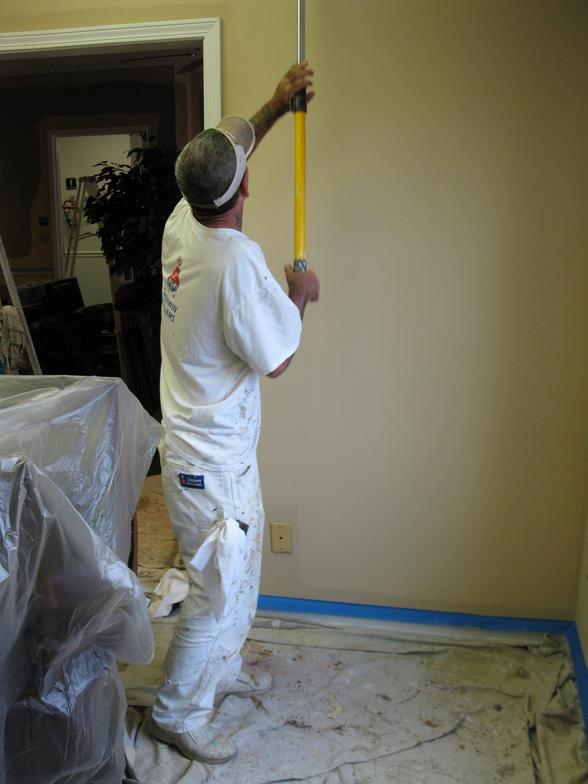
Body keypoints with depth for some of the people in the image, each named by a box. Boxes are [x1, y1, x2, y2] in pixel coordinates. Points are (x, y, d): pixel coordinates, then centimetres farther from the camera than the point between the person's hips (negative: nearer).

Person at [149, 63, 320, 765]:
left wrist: (276, 107, 25)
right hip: (212, 463, -9)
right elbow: (276, 359, -20)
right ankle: (176, 714, 27)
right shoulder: (237, 259, -26)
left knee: (237, 574, 25)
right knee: (219, 593, 8)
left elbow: (218, 159, 20)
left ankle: (222, 670, 45)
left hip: (202, 446, 9)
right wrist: (299, 295, -4)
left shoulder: (182, 224, 0)